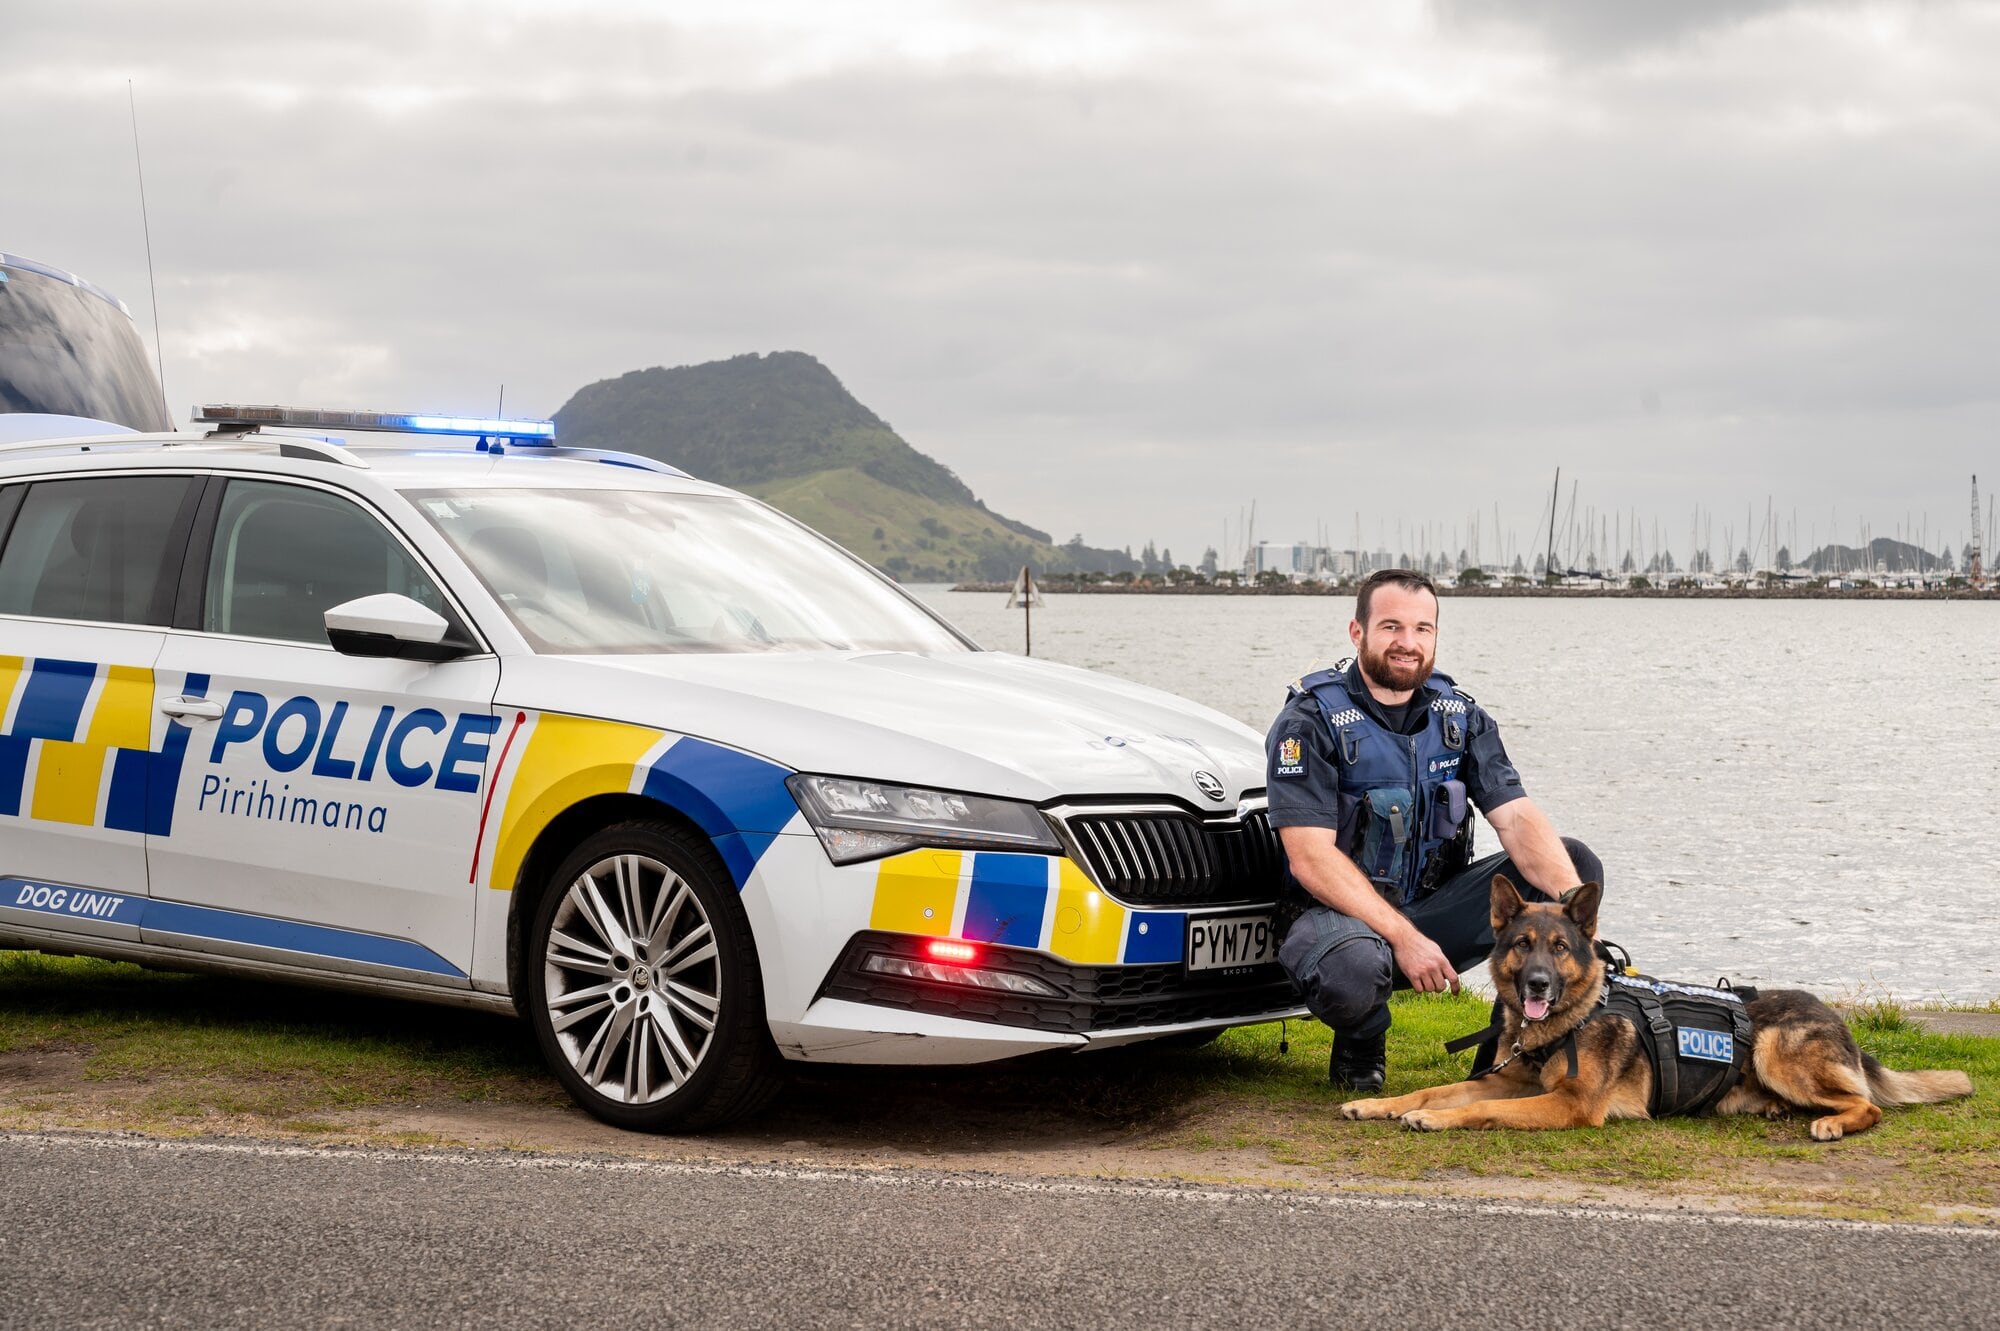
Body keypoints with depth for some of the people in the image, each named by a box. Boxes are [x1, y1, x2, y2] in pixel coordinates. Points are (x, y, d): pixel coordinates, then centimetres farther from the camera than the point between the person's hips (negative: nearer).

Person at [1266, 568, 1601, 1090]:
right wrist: (1403, 938, -29)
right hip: (1347, 912, -5)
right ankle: (1359, 1048, -3)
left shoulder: (1459, 715, 4)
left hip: (1439, 908, 5)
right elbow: (1311, 859, -20)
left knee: (1573, 864, -12)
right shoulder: (1310, 721, -13)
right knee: (1351, 969, -41)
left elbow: (1517, 817, -7)